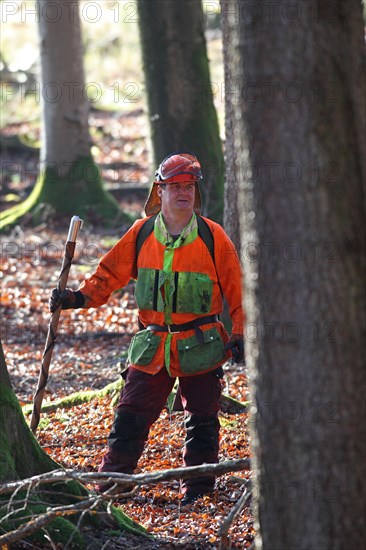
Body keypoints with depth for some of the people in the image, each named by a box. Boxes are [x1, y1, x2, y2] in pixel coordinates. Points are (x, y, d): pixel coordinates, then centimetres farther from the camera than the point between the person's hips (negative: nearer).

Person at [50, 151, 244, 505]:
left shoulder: (212, 237, -4)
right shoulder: (141, 234, 1)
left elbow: (235, 289, 0)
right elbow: (110, 274, 8)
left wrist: (239, 335, -7)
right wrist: (79, 297, -7)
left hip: (201, 346, -1)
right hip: (152, 345, 1)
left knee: (202, 422, 5)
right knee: (130, 418, -1)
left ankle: (197, 490, 18)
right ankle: (110, 486, 9)